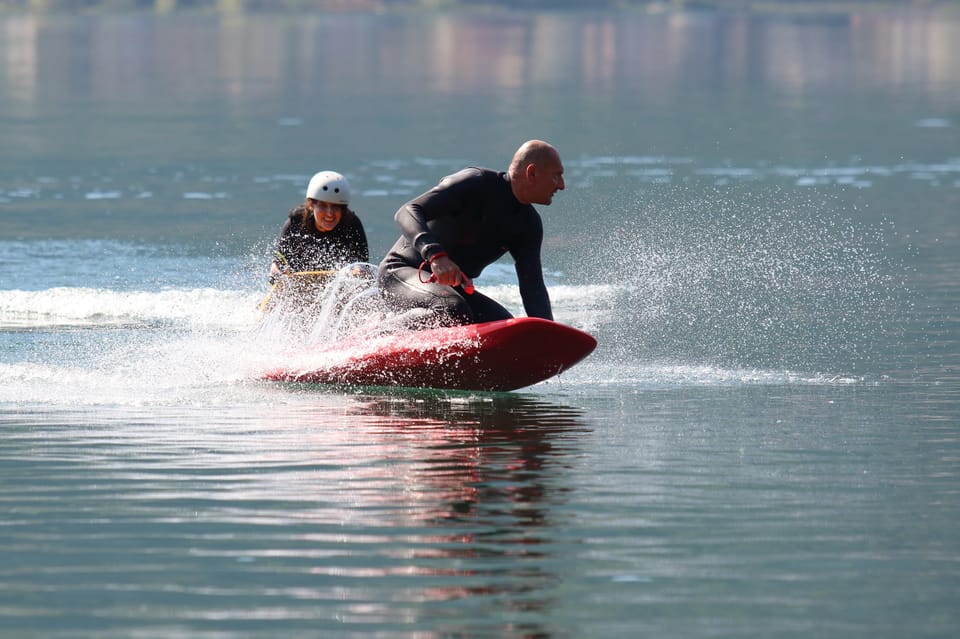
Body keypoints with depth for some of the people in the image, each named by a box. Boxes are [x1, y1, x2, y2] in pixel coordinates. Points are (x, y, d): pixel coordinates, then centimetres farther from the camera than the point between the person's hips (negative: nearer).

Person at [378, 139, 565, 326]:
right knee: (454, 310, -38)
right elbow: (407, 212, -28)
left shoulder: (528, 225, 2)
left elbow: (533, 286, -1)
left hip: (451, 288, 8)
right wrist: (435, 255, -47)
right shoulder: (475, 183, -19)